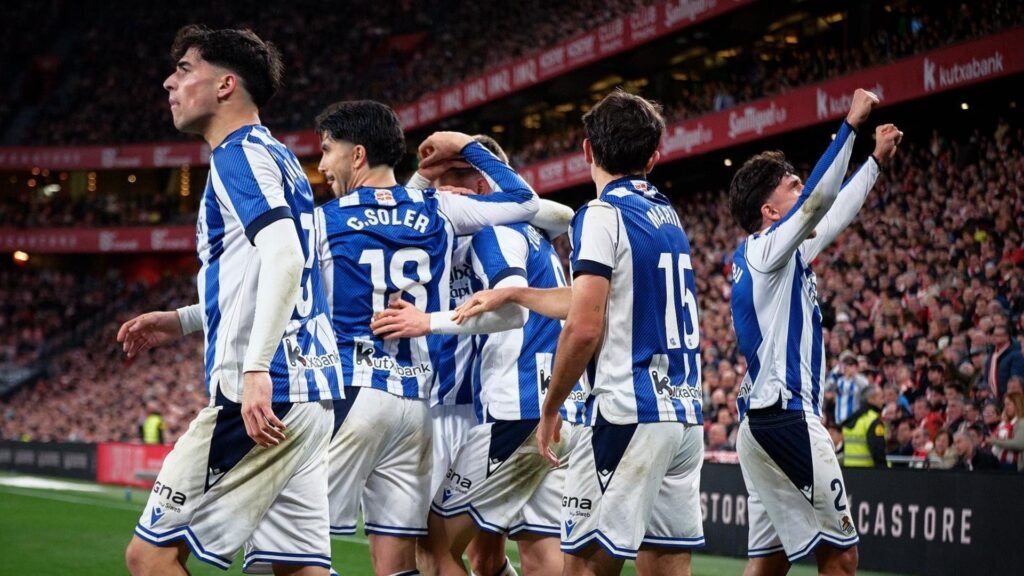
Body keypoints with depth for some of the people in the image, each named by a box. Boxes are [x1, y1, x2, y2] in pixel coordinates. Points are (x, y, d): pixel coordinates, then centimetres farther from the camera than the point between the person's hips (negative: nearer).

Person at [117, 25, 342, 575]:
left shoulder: (238, 155, -6)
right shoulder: (276, 157, 22)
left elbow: (284, 257, -21)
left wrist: (255, 369, -29)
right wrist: (181, 321, 28)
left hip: (265, 393, -10)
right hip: (311, 393, 10)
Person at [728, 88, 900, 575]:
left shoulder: (768, 255, 17)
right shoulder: (767, 249, -9)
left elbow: (833, 215, 29)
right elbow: (819, 197, -24)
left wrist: (876, 161, 32)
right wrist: (851, 124, -22)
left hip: (760, 421, 10)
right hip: (788, 420, -10)